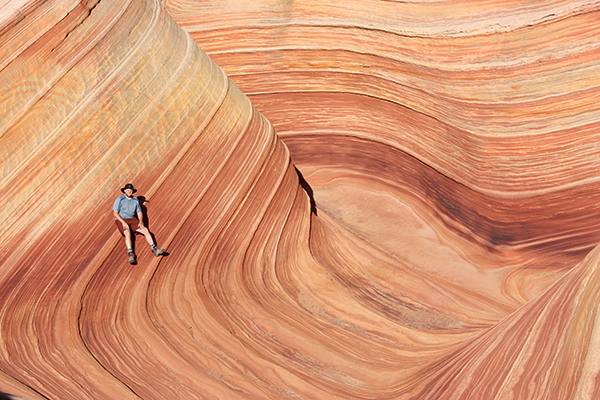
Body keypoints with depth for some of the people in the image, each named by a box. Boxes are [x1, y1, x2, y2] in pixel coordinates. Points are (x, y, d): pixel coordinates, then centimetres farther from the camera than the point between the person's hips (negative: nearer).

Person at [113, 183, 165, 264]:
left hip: (132, 219, 5)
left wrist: (141, 221, -6)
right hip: (121, 220, -5)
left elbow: (139, 212, 14)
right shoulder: (119, 199, -8)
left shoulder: (135, 200, 9)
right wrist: (123, 222, -22)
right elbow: (115, 213, -12)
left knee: (145, 230, -14)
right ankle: (130, 254, -46)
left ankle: (154, 249, -23)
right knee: (128, 233, -33)